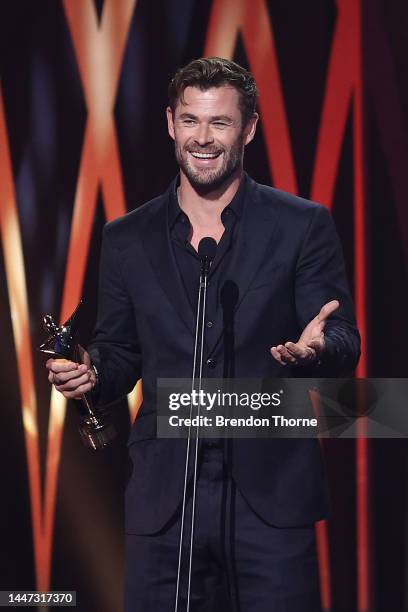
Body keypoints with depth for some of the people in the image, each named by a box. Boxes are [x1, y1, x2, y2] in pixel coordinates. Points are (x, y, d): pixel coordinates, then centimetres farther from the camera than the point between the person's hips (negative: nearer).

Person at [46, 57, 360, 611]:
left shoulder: (303, 226, 3)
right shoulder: (127, 239, 11)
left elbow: (344, 344, 1)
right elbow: (120, 353, 16)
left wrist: (316, 347, -22)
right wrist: (90, 375, -6)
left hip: (269, 495, -2)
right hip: (163, 498, 2)